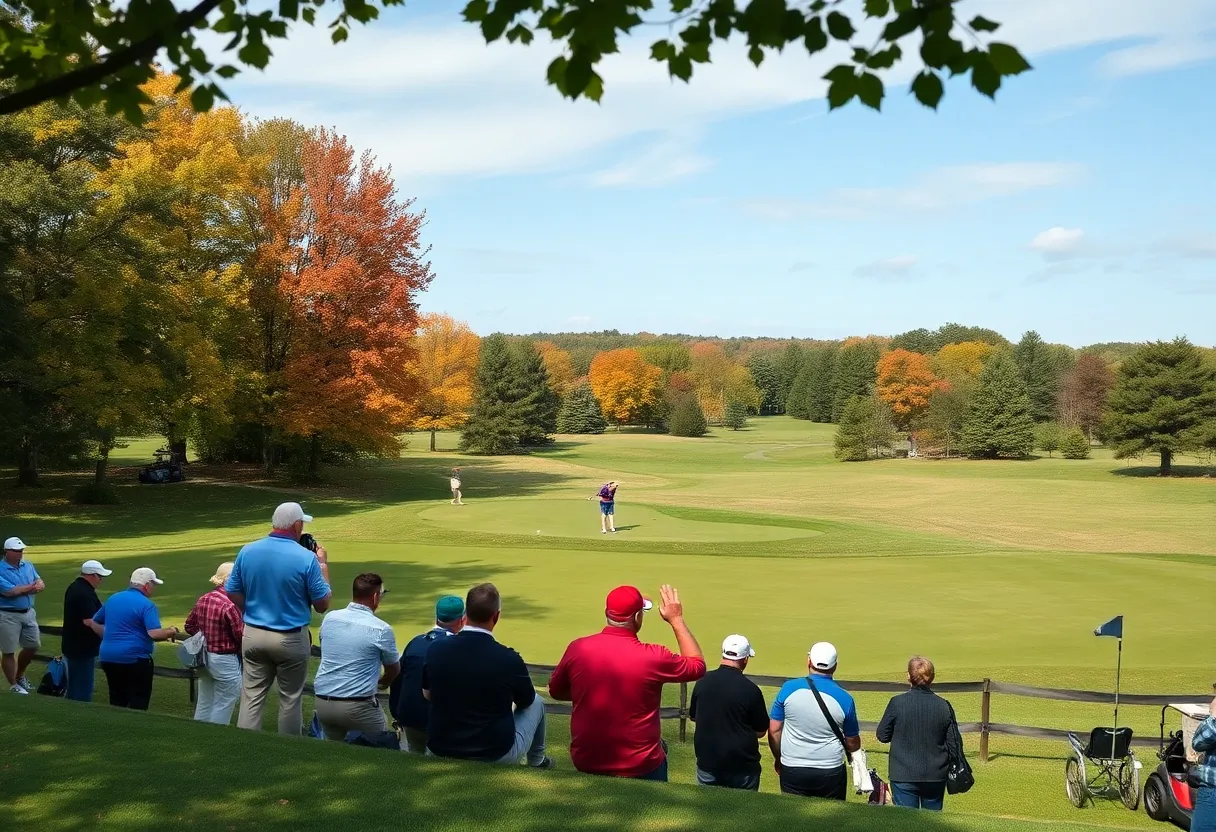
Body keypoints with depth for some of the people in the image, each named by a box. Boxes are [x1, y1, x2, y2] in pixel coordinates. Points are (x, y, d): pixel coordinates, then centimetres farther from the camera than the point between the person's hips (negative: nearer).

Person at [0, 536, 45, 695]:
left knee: (33, 645, 15)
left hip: (28, 612, 7)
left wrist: (20, 590, -18)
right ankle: (13, 685, 14)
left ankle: (20, 675, 36)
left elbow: (41, 584, 3)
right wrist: (31, 587, -9)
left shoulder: (28, 565, 7)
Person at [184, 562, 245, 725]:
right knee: (222, 708, 5)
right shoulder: (230, 605, -23)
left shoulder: (202, 599, 2)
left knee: (203, 705, 19)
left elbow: (190, 626, 14)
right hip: (225, 662, -8)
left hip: (204, 658, 8)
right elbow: (242, 636, -18)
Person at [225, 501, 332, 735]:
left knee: (251, 698, 8)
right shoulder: (306, 558, -16)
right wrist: (323, 565, 4)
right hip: (291, 639, -3)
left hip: (253, 635, 3)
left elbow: (233, 594, 5)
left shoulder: (247, 551, -4)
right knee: (290, 700, 10)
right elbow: (322, 604, -7)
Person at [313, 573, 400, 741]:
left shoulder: (329, 618, 3)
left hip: (322, 702, 5)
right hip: (356, 706, -5)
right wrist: (381, 683, 30)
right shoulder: (381, 629, -10)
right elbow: (394, 670, 7)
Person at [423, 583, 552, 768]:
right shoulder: (509, 659, -20)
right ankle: (536, 761, 43)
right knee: (536, 702, 22)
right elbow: (526, 701, 1)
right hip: (497, 756, -3)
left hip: (439, 752, 3)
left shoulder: (436, 649, -11)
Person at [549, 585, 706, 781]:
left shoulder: (578, 648, -11)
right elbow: (698, 666, 1)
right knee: (660, 747, 29)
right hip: (639, 768, -3)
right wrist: (677, 619, 4)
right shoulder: (653, 656, -18)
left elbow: (555, 691, 7)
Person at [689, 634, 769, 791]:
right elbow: (761, 731, -5)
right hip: (742, 765, -3)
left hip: (707, 762, 3)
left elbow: (693, 716, 11)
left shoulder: (703, 682, -4)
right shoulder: (750, 689, -16)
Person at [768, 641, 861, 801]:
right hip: (830, 773, 0)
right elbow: (853, 744, 3)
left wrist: (778, 759, 14)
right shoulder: (844, 699, -8)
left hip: (792, 770, 0)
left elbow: (774, 731, -1)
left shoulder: (789, 688, -7)